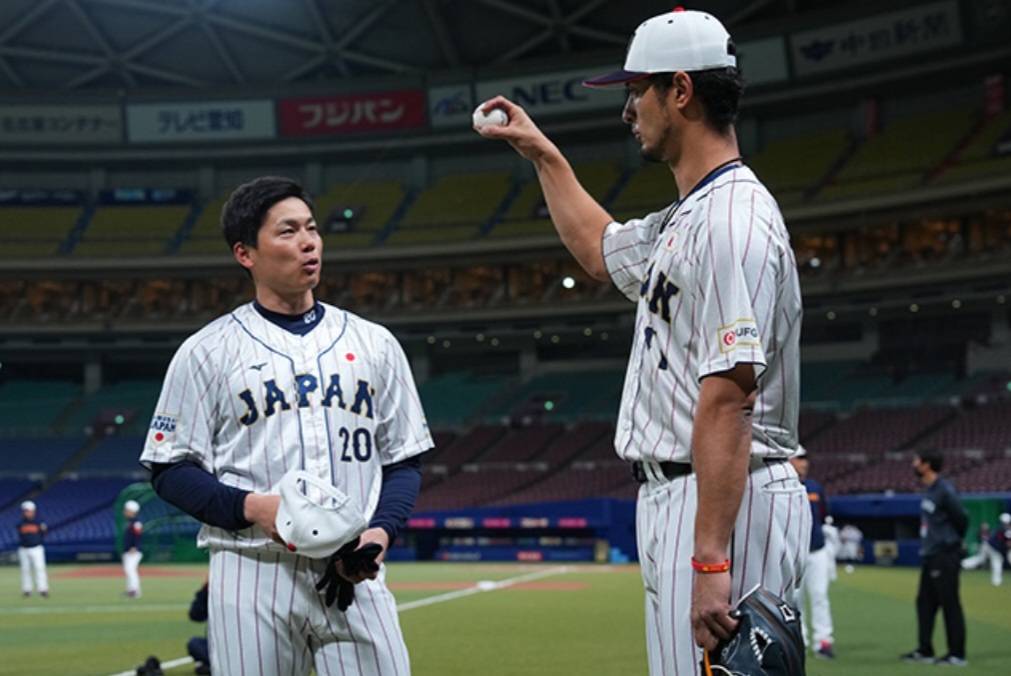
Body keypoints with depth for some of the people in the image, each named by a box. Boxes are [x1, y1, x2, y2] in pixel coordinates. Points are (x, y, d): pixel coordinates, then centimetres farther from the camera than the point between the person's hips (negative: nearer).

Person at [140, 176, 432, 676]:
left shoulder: (374, 343, 12)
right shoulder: (207, 351, 4)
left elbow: (404, 460, 14)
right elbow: (170, 470, 3)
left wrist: (382, 530, -6)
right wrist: (251, 507, -14)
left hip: (354, 576, 2)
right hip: (252, 578, -2)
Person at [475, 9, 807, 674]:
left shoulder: (732, 219, -17)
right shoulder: (683, 219, 17)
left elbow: (728, 399, -25)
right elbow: (600, 249, 41)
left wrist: (710, 561, -29)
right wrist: (544, 154, 40)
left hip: (725, 504, -11)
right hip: (675, 497, 11)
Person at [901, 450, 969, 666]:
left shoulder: (944, 490, -17)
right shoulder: (929, 490, 12)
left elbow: (962, 519, -13)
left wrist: (953, 542, 1)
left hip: (944, 557, -10)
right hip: (930, 557, 10)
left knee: (950, 604, -5)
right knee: (925, 602, 13)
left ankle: (957, 654, -1)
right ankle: (925, 651, 21)